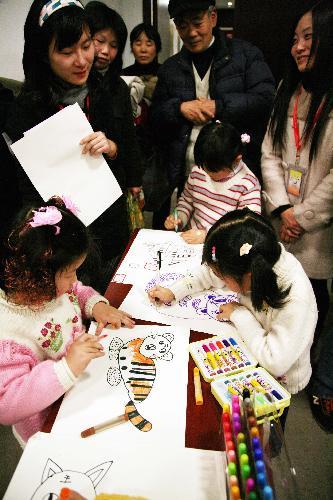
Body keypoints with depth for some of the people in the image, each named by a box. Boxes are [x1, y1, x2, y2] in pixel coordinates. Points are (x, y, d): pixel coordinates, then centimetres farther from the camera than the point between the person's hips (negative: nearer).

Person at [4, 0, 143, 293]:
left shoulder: (113, 92, -3)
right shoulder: (28, 108, -10)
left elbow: (132, 153, 7)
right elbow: (27, 186, -5)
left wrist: (112, 149, -15)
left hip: (115, 223, 3)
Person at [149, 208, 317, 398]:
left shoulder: (295, 300, -39)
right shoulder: (259, 259, -21)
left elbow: (275, 364, -35)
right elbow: (211, 272, -3)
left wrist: (238, 314, -28)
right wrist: (173, 292, -11)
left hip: (279, 380, -5)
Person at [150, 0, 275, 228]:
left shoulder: (245, 53, 4)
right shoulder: (170, 68, 13)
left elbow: (266, 98, -6)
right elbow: (156, 115, 11)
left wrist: (219, 106, -11)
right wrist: (179, 108, -9)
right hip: (187, 177, 3)